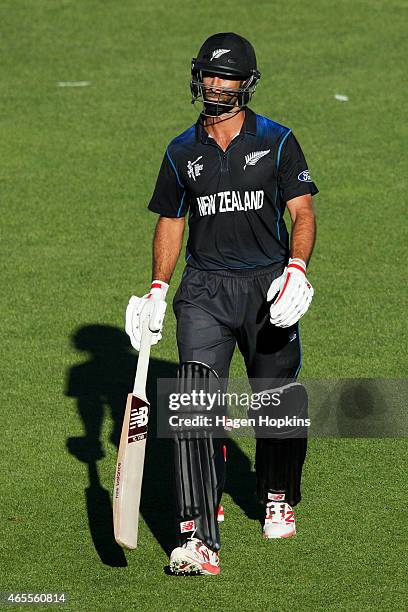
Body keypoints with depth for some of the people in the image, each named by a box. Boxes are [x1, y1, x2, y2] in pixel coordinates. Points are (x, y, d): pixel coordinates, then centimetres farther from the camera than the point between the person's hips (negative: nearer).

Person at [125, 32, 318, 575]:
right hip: (204, 290, 1)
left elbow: (303, 212, -4)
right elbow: (171, 222, 17)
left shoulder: (277, 142, 1)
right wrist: (158, 288, 7)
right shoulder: (182, 153, 8)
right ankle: (198, 539, -23)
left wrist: (296, 268, -21)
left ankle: (278, 498, 41)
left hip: (269, 286, -1)